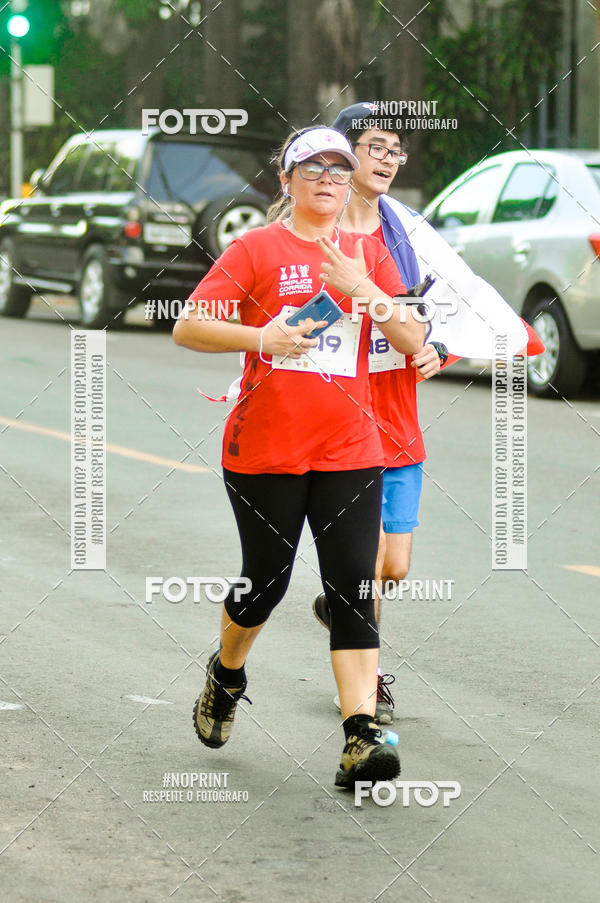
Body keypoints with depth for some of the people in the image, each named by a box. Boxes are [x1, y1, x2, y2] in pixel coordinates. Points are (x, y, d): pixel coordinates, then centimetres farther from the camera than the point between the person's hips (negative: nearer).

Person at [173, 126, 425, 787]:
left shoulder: (368, 252, 10)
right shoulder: (257, 249, 1)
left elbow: (412, 341, 2)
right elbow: (187, 328, -5)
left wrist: (360, 287, -12)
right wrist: (261, 338, -19)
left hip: (349, 449, 2)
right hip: (265, 448, -2)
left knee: (353, 586, -8)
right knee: (266, 580, 6)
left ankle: (361, 739, -14)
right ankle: (227, 673, 38)